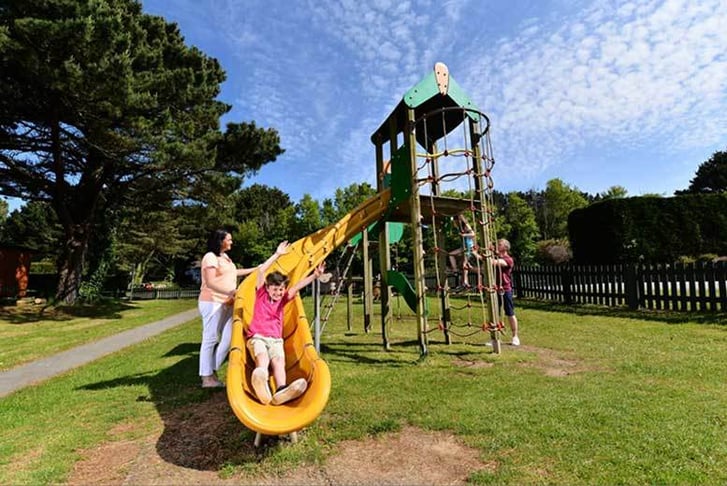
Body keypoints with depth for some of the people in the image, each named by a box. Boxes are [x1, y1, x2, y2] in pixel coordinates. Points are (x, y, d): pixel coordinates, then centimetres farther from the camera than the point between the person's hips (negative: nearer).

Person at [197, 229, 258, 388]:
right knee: (210, 339, -3)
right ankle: (206, 378, 6)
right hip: (212, 303, -9)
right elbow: (210, 282, -19)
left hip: (225, 304, 9)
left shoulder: (224, 257, 18)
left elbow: (232, 272, 33)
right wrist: (231, 292, -24)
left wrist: (254, 270, 37)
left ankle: (212, 372, 18)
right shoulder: (211, 257, -11)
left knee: (228, 338, 7)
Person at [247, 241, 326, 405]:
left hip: (276, 340, 3)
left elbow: (297, 287, -1)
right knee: (262, 357, -35)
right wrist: (277, 254, 1)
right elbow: (261, 270, -1)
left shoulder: (283, 300, 15)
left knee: (279, 362, -28)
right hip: (257, 337, -2)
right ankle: (261, 383, -66)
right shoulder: (261, 295, 8)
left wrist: (314, 276, -16)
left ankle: (281, 391, -56)